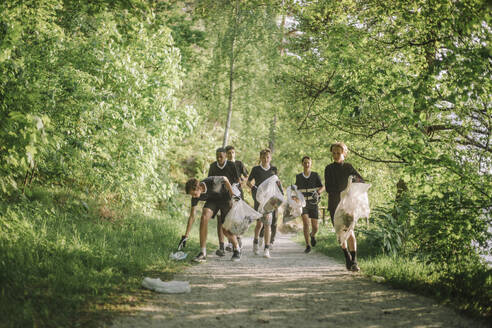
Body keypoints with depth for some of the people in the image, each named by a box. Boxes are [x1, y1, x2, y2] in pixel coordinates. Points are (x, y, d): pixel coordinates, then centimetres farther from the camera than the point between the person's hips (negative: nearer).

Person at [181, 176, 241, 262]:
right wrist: (185, 236, -19)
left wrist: (232, 194, -13)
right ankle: (202, 253, -23)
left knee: (226, 230, -10)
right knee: (204, 217, -26)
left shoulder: (212, 182, -37)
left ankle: (237, 249, 19)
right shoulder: (195, 197, -22)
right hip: (212, 200, 3)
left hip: (224, 198, -3)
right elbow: (192, 216, -17)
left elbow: (225, 179, -16)